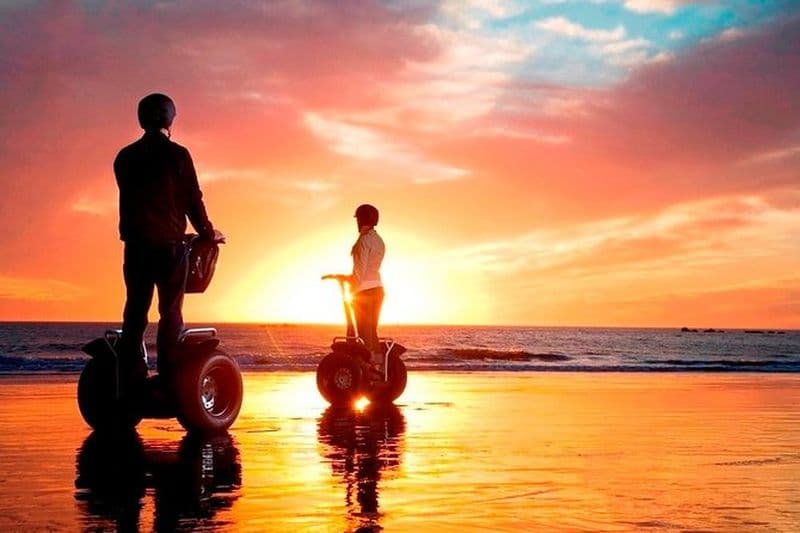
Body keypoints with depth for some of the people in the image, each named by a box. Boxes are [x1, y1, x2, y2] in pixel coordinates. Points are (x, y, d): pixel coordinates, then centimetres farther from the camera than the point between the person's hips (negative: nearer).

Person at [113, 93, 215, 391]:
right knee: (170, 313, 0)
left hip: (135, 243, 4)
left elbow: (129, 201, 16)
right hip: (169, 243, -4)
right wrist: (206, 232, 10)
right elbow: (192, 199, -3)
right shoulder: (176, 154, -4)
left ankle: (130, 379, 3)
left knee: (135, 311, 7)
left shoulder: (125, 157, 9)